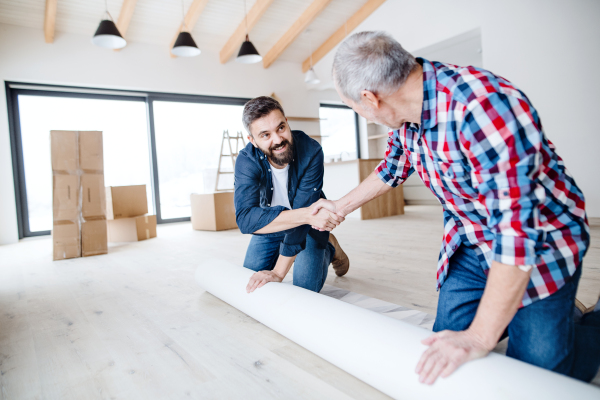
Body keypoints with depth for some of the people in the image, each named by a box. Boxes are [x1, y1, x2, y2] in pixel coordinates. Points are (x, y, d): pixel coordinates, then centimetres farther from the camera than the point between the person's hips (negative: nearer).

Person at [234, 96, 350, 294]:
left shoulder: (311, 151, -33)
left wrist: (278, 272, -36)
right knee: (249, 285, 3)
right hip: (269, 224, 2)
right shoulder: (247, 161, -29)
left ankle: (329, 248, 18)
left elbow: (303, 208, -35)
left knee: (306, 287, -11)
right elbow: (245, 218, -43)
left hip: (309, 225, -2)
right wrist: (306, 215, -56)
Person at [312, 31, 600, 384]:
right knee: (446, 357, 7)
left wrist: (480, 337, -30)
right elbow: (393, 169, 14)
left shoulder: (482, 106, -34)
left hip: (541, 244, -6)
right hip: (470, 246, 7)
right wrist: (341, 206, 22)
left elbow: (516, 229, -34)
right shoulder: (406, 112, -7)